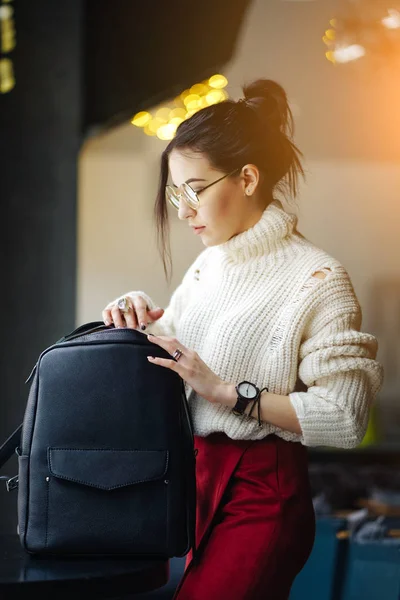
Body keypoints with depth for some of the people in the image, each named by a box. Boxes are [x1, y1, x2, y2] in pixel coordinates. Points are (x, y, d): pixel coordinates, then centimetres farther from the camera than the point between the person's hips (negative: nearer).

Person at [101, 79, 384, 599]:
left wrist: (227, 391, -19)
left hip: (263, 496, -7)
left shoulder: (318, 279, -13)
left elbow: (344, 417, -18)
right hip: (195, 475, 7)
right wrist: (138, 318, -3)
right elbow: (169, 361, 18)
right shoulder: (208, 265, 9)